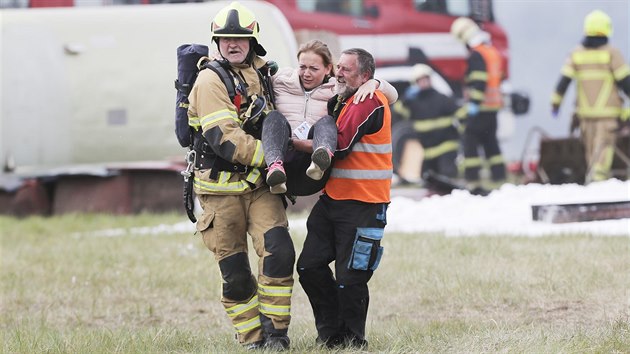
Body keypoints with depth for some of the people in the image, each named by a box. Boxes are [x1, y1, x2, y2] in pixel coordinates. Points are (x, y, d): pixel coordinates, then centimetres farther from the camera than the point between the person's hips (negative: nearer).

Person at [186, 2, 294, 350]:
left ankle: (275, 330, -5)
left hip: (258, 184, 4)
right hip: (221, 189, -4)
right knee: (235, 272, 0)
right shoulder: (211, 80, -10)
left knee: (279, 250, -15)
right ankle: (252, 338, 13)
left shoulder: (261, 73, 10)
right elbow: (225, 139, -21)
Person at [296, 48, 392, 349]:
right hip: (333, 198, 9)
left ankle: (353, 341, 10)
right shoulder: (343, 101, 16)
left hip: (363, 205, -9)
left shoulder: (368, 103, -14)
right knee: (310, 267, 5)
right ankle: (332, 333, 17)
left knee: (350, 279, -5)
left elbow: (339, 147, -20)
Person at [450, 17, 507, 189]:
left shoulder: (476, 55, -14)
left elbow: (478, 81, -22)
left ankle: (472, 179, -10)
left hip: (479, 108, -9)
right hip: (494, 105, 9)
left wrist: (474, 103, -24)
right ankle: (499, 177, 13)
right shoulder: (493, 52, 16)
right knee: (490, 141, 14)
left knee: (470, 140, -6)